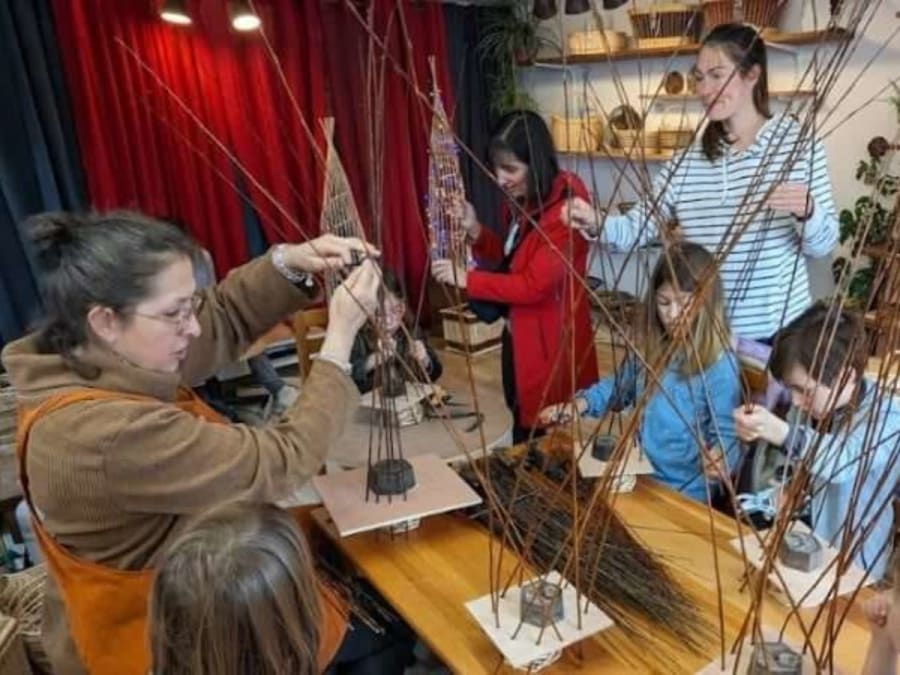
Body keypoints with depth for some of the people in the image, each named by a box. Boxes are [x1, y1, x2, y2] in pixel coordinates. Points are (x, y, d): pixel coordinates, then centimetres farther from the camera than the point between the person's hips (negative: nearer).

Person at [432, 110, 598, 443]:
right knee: (524, 431, 21)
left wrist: (466, 279, -18)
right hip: (519, 337, 9)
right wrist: (475, 231, -3)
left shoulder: (565, 206, -22)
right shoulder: (520, 201, 6)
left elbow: (534, 285, -24)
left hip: (550, 343, -8)